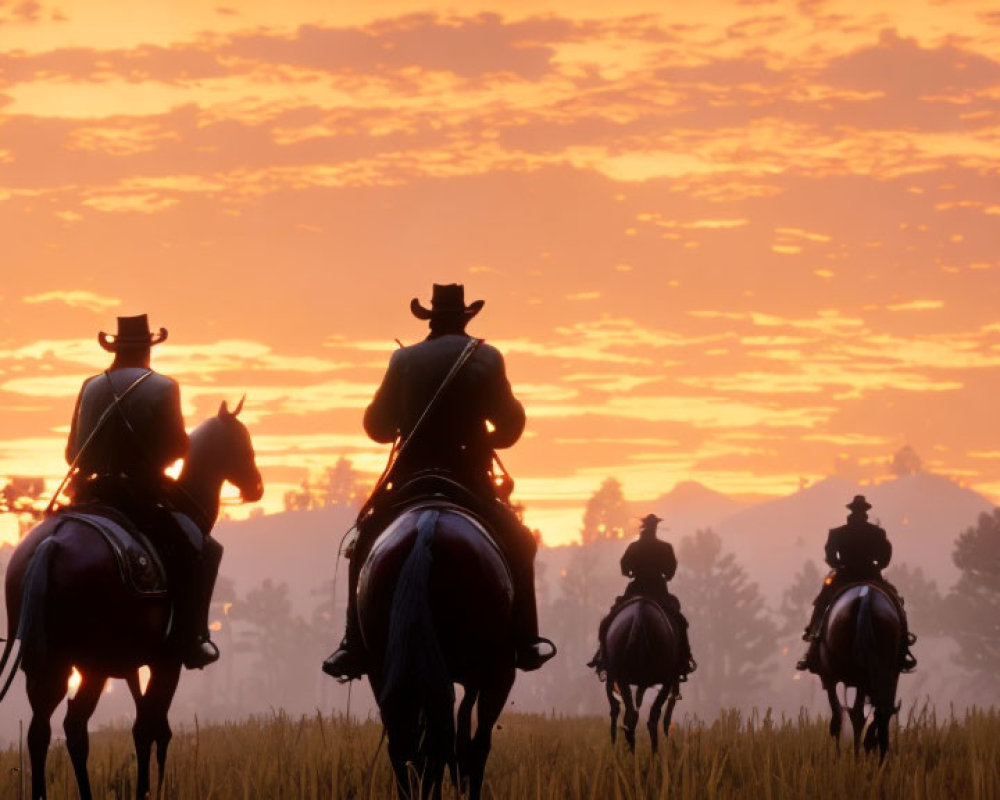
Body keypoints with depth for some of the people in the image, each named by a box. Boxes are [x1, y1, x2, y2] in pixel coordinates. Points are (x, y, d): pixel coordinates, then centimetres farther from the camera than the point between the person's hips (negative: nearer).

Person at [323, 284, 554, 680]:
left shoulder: (404, 360, -1)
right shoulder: (487, 359, -2)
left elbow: (376, 425, 4)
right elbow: (511, 423, 4)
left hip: (410, 481, 0)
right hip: (470, 480, 0)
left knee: (365, 545, 18)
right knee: (518, 545, 20)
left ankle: (354, 646, 6)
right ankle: (525, 641, 12)